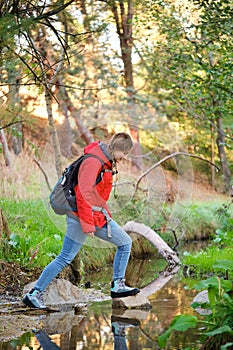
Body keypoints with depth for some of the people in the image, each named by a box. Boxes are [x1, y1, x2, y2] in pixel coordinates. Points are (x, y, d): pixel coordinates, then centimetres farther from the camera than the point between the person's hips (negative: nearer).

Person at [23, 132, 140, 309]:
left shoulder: (108, 161, 12)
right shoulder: (93, 162, -19)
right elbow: (83, 194, -24)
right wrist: (87, 224, -23)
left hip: (99, 216, 10)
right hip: (83, 216, -10)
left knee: (125, 243, 7)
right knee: (65, 258, -6)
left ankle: (118, 286, 12)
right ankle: (34, 294, 1)